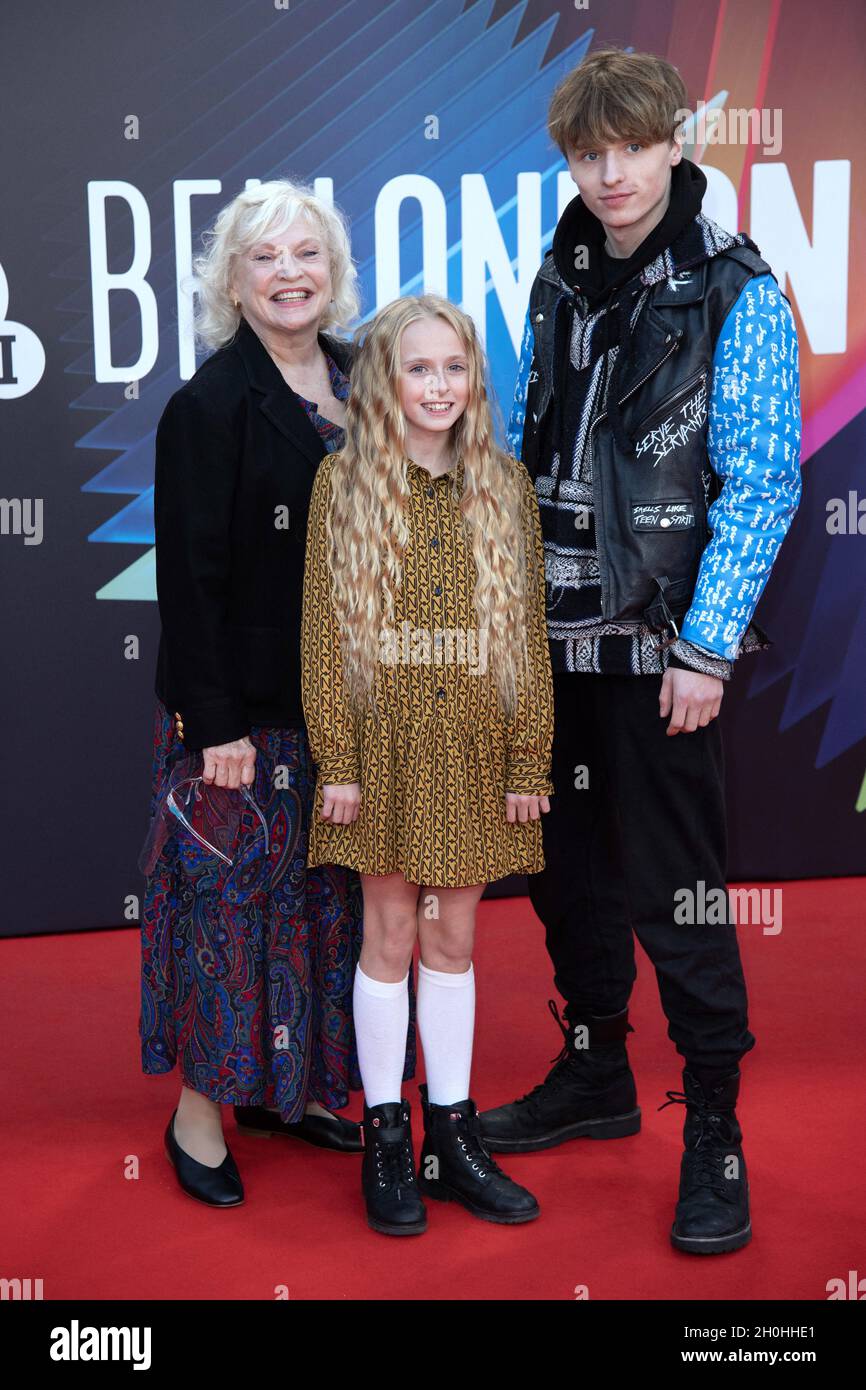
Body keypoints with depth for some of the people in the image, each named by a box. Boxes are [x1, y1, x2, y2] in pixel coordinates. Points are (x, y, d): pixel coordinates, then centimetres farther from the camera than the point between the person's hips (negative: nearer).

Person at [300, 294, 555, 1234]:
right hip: (384, 742, -2)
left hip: (474, 749, 2)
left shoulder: (506, 487, 6)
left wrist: (528, 761, 0)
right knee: (390, 936, 5)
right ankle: (386, 1142, 18)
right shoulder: (344, 481, 0)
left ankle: (453, 1138, 21)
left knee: (453, 938, 10)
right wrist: (336, 760, -8)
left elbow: (528, 631, 5)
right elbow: (324, 626, -3)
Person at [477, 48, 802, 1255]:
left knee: (675, 896, 0)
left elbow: (762, 485, -12)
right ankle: (594, 1077, 33)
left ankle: (715, 1133, 16)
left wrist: (706, 648, -16)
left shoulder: (735, 294, -9)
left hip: (661, 649, -6)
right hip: (555, 636, 6)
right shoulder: (561, 282, 10)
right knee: (567, 871, 15)